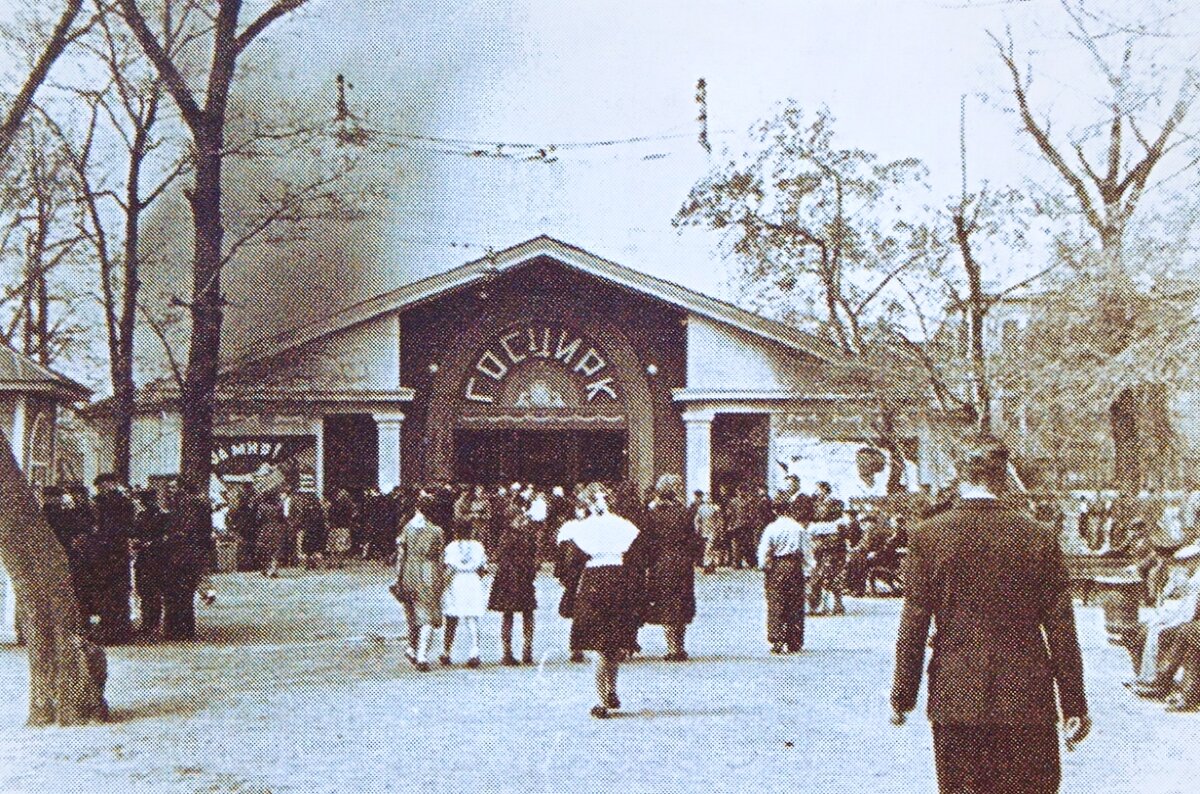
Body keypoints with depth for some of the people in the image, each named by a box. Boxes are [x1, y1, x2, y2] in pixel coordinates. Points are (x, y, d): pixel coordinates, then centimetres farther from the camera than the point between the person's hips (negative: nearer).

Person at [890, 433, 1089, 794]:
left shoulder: (928, 536, -5)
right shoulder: (1039, 537, -4)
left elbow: (913, 624, -3)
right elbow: (1061, 629, -2)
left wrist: (902, 697, 5)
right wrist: (1074, 706, 5)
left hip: (954, 697, 0)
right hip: (1025, 697, 0)